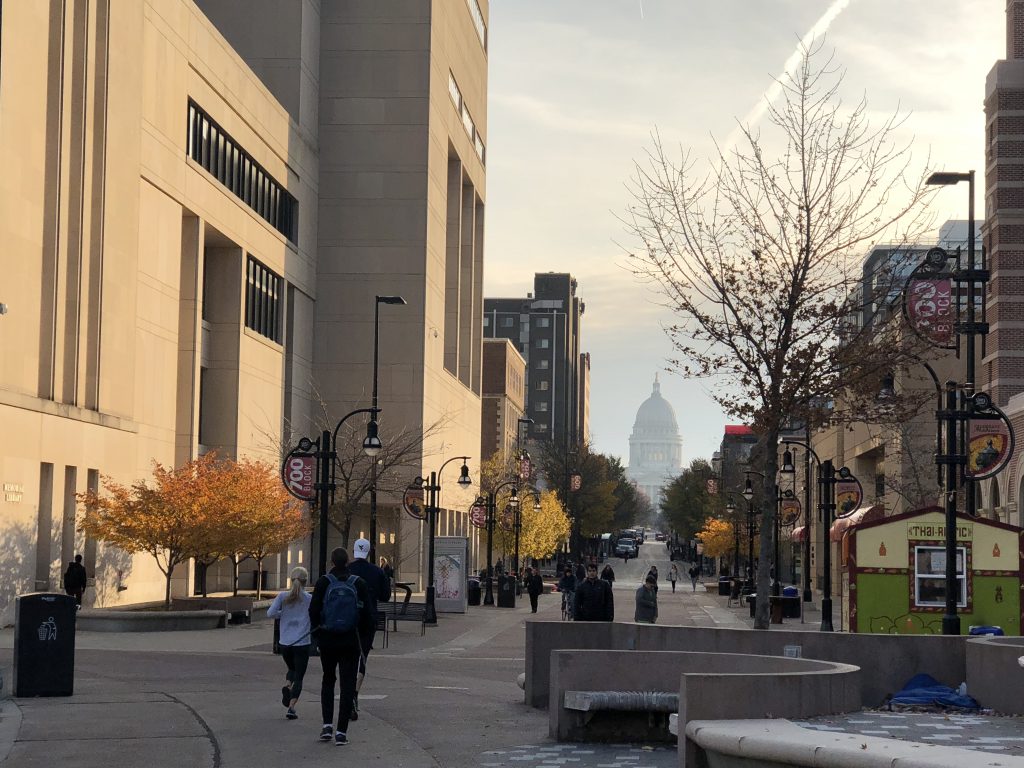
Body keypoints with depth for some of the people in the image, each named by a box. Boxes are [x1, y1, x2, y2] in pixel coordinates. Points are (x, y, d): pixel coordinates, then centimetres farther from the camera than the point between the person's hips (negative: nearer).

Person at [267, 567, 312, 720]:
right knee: (299, 677, 3)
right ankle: (291, 707, -12)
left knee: (292, 668, 27)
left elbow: (270, 613, -8)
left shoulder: (283, 597, -1)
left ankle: (287, 686, -3)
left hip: (284, 643, 3)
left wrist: (283, 614, 8)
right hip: (302, 643, -3)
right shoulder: (310, 599, -6)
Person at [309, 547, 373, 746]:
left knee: (328, 680, 19)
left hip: (327, 640, 0)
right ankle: (341, 731, -3)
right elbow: (367, 613, -1)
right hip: (350, 641, 0)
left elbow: (314, 610, -7)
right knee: (347, 685, 3)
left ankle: (327, 724, 7)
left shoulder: (324, 582, -5)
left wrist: (317, 633, 7)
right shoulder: (358, 583, -2)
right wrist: (361, 634, 13)